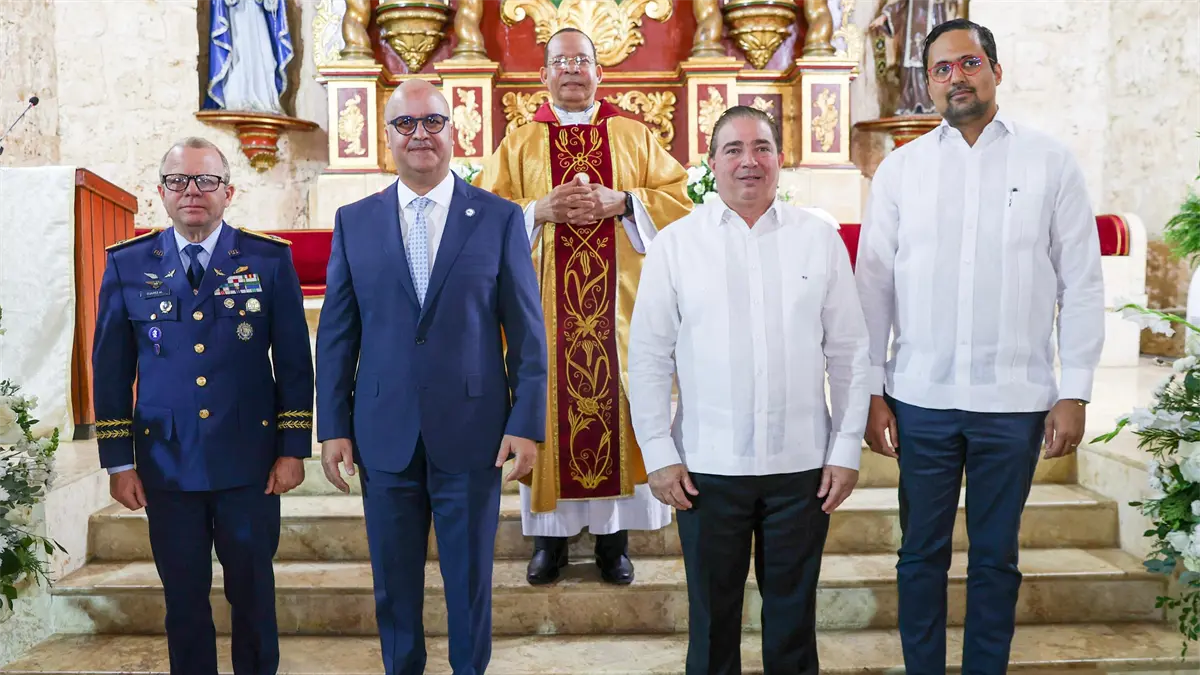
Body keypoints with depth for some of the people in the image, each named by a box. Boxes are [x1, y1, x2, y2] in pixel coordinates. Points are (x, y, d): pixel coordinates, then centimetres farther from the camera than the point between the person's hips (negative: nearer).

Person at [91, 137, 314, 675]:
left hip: (250, 463, -1)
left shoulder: (270, 260, -1)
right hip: (166, 464, 1)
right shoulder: (127, 265, 3)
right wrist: (118, 461, 2)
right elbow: (111, 370, 6)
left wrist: (293, 449, -3)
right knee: (184, 598, 12)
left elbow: (295, 362, 1)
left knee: (253, 591, 10)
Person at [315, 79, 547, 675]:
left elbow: (527, 331, -1)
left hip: (471, 433, -2)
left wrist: (527, 422, -6)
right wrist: (332, 427, 2)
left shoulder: (500, 218, 0)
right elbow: (336, 332, 6)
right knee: (394, 581, 13)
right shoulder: (354, 222, 6)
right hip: (384, 435, 2)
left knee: (470, 581, 10)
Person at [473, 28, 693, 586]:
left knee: (617, 404, 1)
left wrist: (620, 202, -12)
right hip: (544, 304, 0)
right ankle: (550, 535, 13)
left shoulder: (635, 136, 10)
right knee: (550, 406, 1)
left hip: (619, 302, 0)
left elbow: (678, 198, 3)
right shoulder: (518, 144, 10)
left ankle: (614, 535, 12)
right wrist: (541, 210, -12)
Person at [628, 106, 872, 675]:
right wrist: (659, 454, -4)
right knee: (712, 614, 13)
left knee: (793, 613, 14)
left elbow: (849, 352, 3)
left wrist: (847, 450, 0)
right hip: (707, 467, 0)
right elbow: (649, 357, -1)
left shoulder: (821, 239, 2)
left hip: (804, 463, 1)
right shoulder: (674, 244, -1)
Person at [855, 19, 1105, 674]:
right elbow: (873, 283, 3)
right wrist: (872, 391, 0)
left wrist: (1074, 392, -2)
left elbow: (1082, 284, 2)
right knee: (921, 553, 11)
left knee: (996, 558, 12)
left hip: (1015, 400, -1)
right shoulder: (900, 167, 4)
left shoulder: (1050, 162, 1)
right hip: (921, 398, 1)